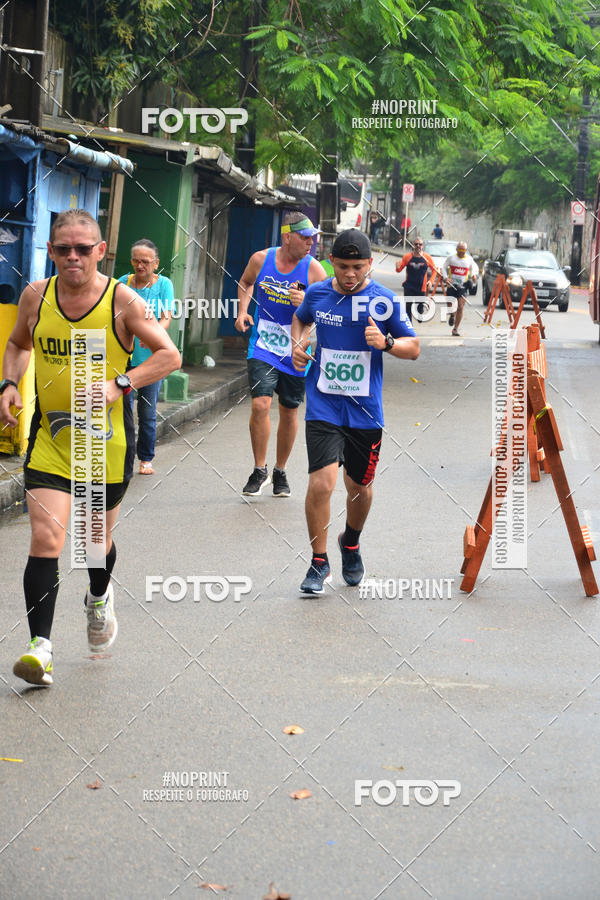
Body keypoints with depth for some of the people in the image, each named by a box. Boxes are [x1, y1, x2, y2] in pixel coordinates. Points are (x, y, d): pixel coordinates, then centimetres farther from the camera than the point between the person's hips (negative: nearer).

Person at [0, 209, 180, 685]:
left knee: (97, 538, 16)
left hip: (106, 437, -1)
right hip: (49, 435, 1)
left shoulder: (122, 300, -10)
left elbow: (169, 355, -7)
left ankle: (99, 598, 49)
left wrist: (118, 384, -20)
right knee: (46, 538, -14)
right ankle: (41, 645, -11)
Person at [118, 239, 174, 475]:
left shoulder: (163, 284, 0)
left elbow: (166, 318, -9)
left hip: (151, 359, -1)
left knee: (147, 412, 4)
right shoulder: (123, 283, 5)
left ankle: (146, 459, 17)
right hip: (123, 356, 1)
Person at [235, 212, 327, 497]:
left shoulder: (314, 269, -8)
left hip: (295, 350, 0)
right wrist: (242, 311, 5)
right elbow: (246, 283, 19)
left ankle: (280, 472, 28)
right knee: (260, 404, -15)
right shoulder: (260, 259, -4)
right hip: (263, 346, 0)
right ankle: (259, 470, 2)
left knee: (289, 412, 9)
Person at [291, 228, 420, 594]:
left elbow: (414, 348, 2)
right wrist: (298, 343, 5)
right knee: (321, 484, -16)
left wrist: (385, 342, -18)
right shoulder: (317, 294, 2)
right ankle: (319, 562, 1)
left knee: (360, 487, 13)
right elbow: (301, 319, 25)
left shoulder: (385, 301, -5)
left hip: (365, 411, 0)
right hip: (323, 407, 0)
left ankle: (351, 544, 43)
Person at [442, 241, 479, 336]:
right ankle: (452, 315, 37)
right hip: (451, 285, 0)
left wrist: (474, 274, 0)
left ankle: (455, 328, -1)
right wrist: (446, 277, -8)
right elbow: (444, 267, 9)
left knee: (460, 307, -9)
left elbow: (475, 267, 22)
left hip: (463, 286, 0)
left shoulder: (469, 259, 7)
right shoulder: (451, 257, 2)